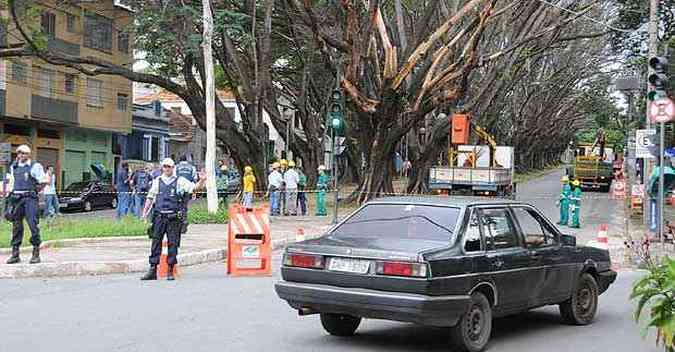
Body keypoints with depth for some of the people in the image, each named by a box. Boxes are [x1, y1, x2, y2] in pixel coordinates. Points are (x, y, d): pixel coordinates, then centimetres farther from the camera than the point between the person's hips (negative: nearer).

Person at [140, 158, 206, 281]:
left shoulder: (180, 181, 6)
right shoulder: (157, 181, 13)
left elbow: (194, 188, -3)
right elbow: (150, 198, 18)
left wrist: (202, 181, -22)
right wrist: (145, 212, 10)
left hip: (174, 218, -2)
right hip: (159, 216, 2)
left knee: (173, 243, 0)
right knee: (156, 242, 1)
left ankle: (170, 271, 8)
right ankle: (153, 270, 6)